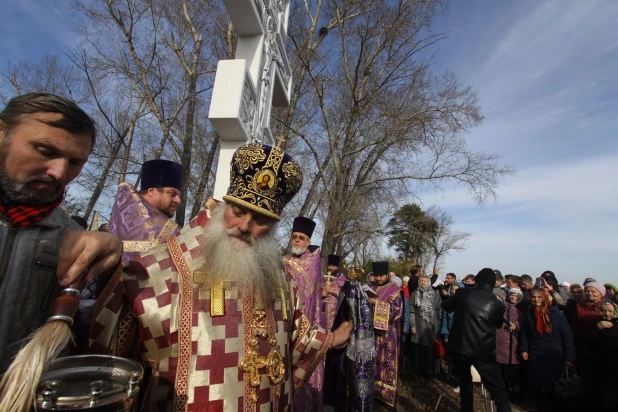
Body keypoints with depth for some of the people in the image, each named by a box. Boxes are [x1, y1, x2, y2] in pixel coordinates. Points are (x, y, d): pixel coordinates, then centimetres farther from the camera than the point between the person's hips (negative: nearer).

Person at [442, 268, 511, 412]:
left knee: (465, 383, 21)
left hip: (459, 347, 2)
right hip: (483, 351, -2)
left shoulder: (463, 293, -5)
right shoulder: (496, 304, -5)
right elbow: (499, 324, 15)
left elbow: (446, 306, 10)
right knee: (498, 390, 8)